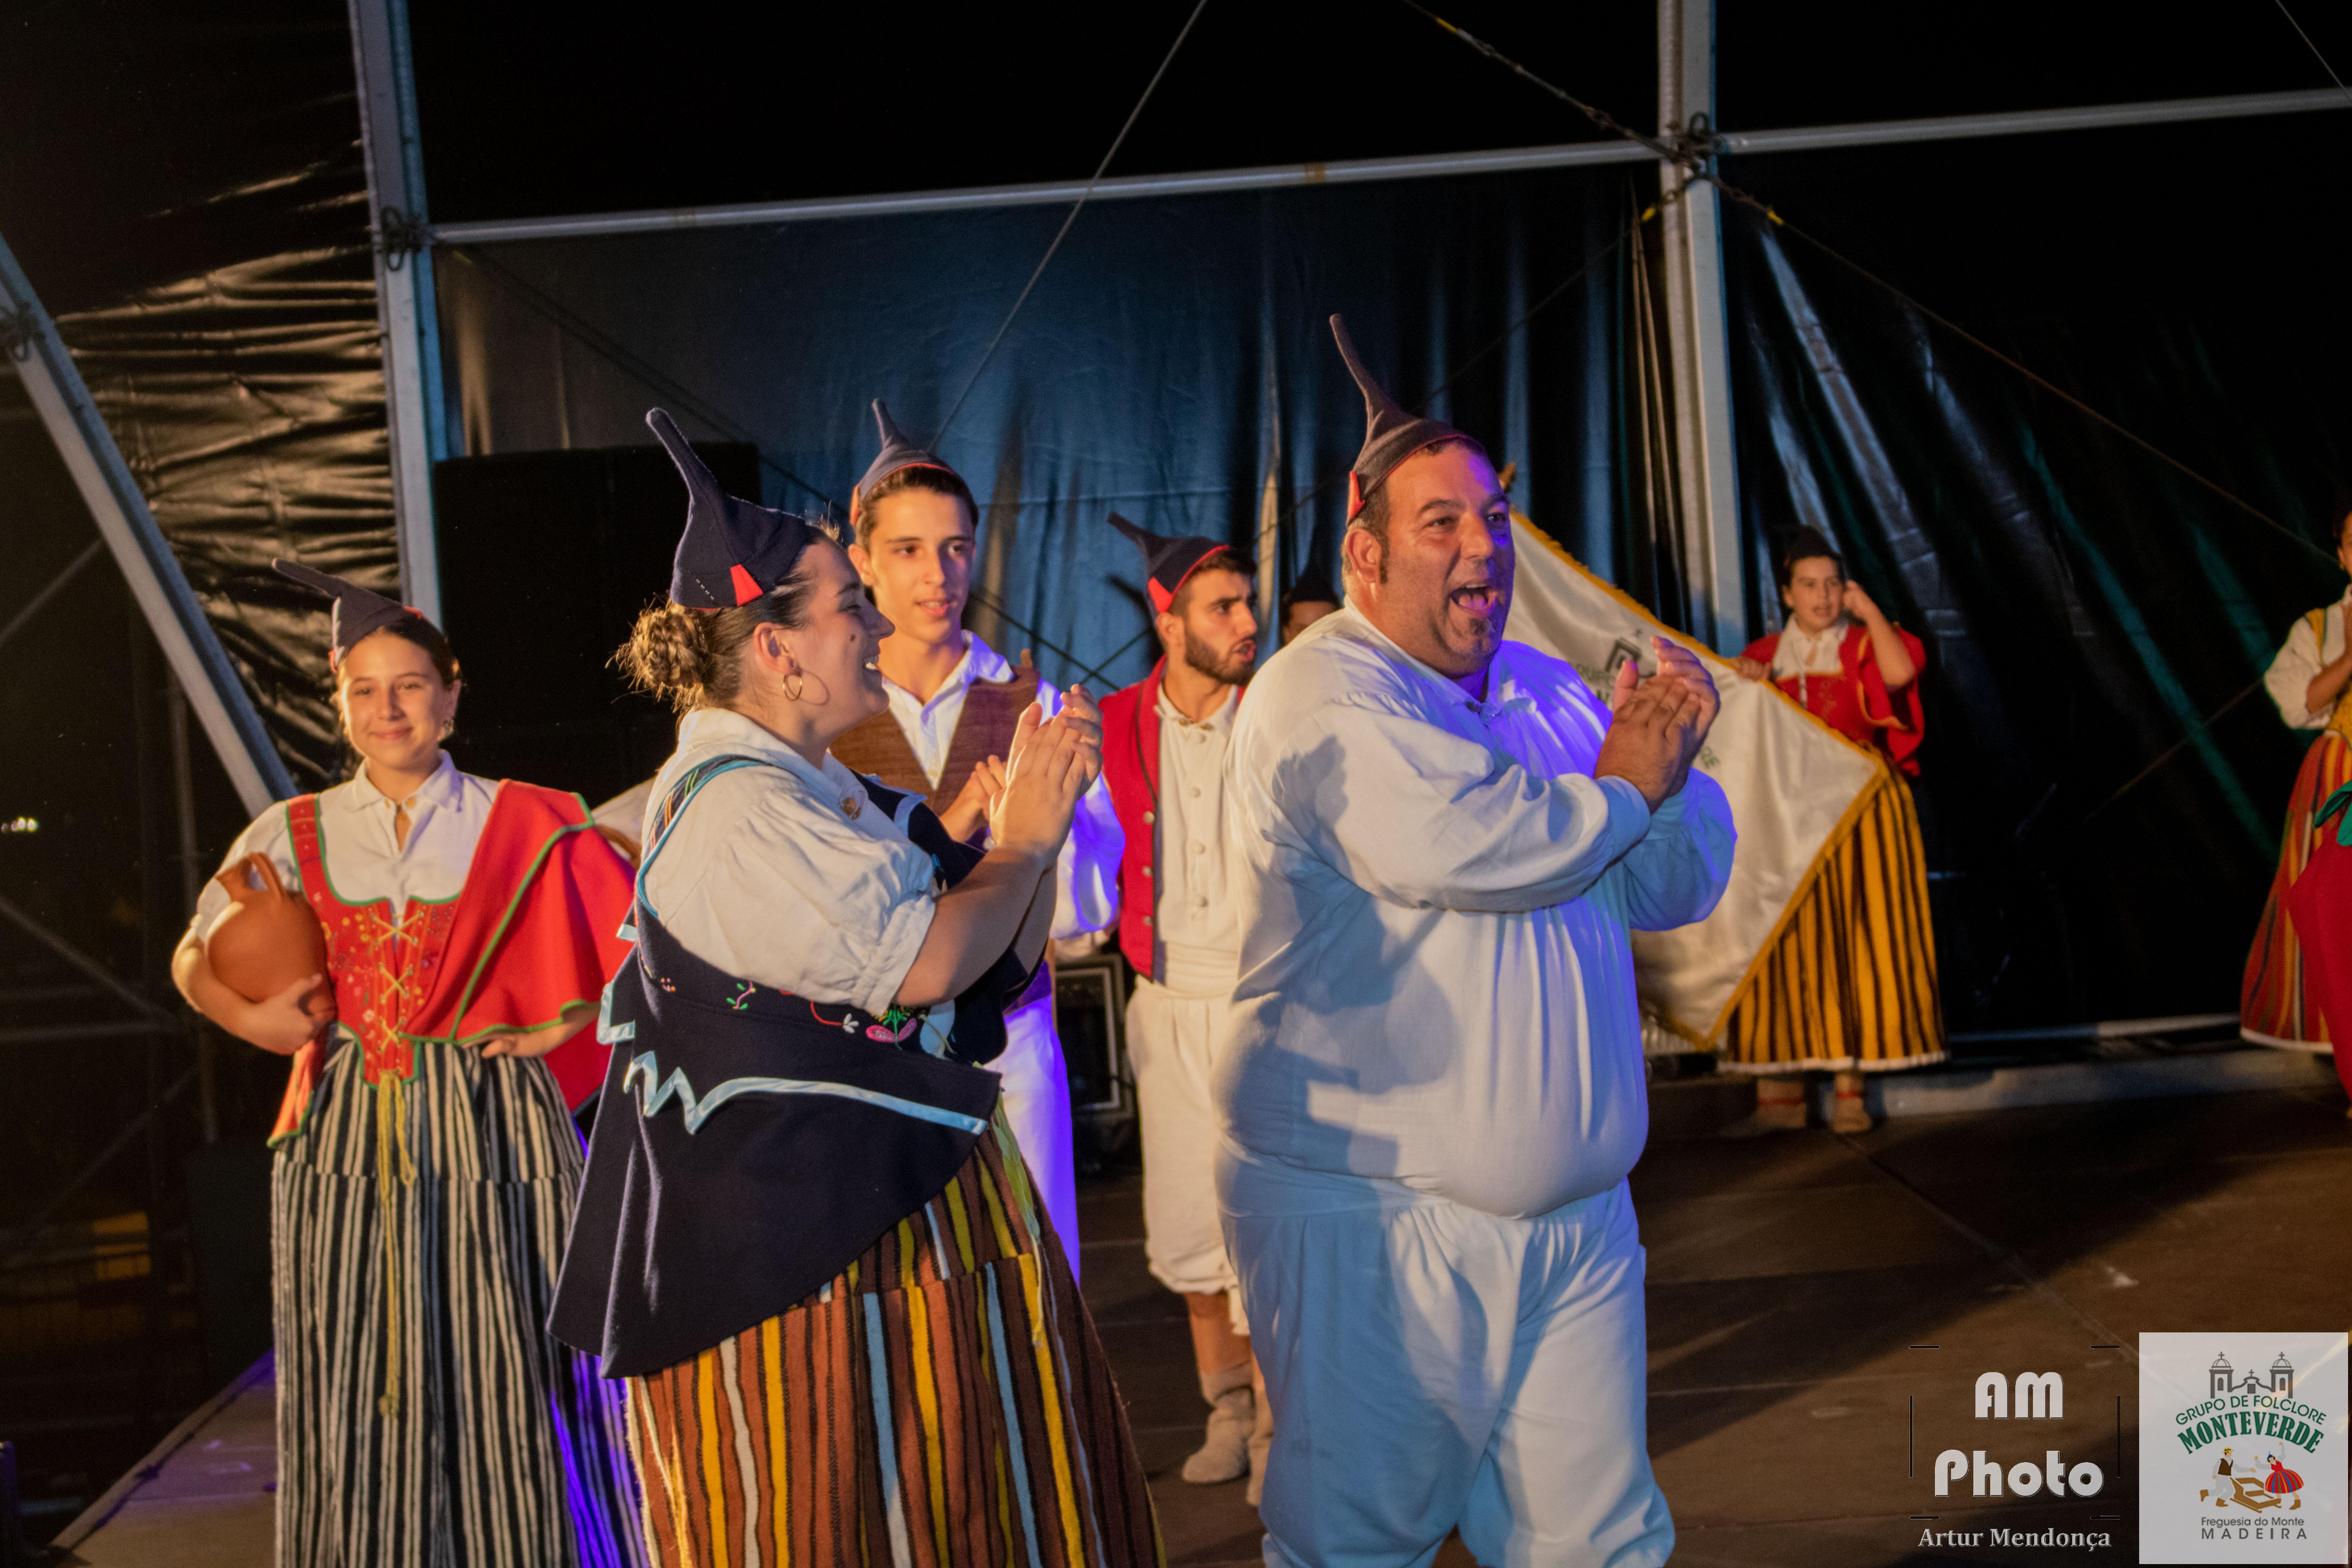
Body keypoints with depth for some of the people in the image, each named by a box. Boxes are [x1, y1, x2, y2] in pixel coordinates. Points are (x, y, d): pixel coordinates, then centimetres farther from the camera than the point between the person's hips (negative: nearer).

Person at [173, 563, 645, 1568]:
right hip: (347, 1142, 2)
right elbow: (196, 962, 17)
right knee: (359, 1401, 4)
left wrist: (560, 1026, -5)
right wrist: (254, 1018, -1)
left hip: (490, 1134, -2)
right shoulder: (294, 835, 9)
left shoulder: (526, 828, 2)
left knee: (506, 1390, -2)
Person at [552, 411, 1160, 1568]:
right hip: (808, 1247, -9)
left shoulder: (835, 790, 11)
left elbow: (1004, 964, 13)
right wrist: (1028, 839, -10)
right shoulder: (733, 809, -18)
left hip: (917, 1202, 10)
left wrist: (1034, 819, -1)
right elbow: (922, 962, -25)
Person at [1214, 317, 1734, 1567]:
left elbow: (1679, 886, 14)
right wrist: (1624, 785, -8)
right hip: (1372, 1227, -7)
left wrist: (1669, 762, -7)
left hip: (1574, 1219, 7)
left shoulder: (1549, 692, 15)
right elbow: (1463, 842, -27)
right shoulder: (1323, 693, -11)